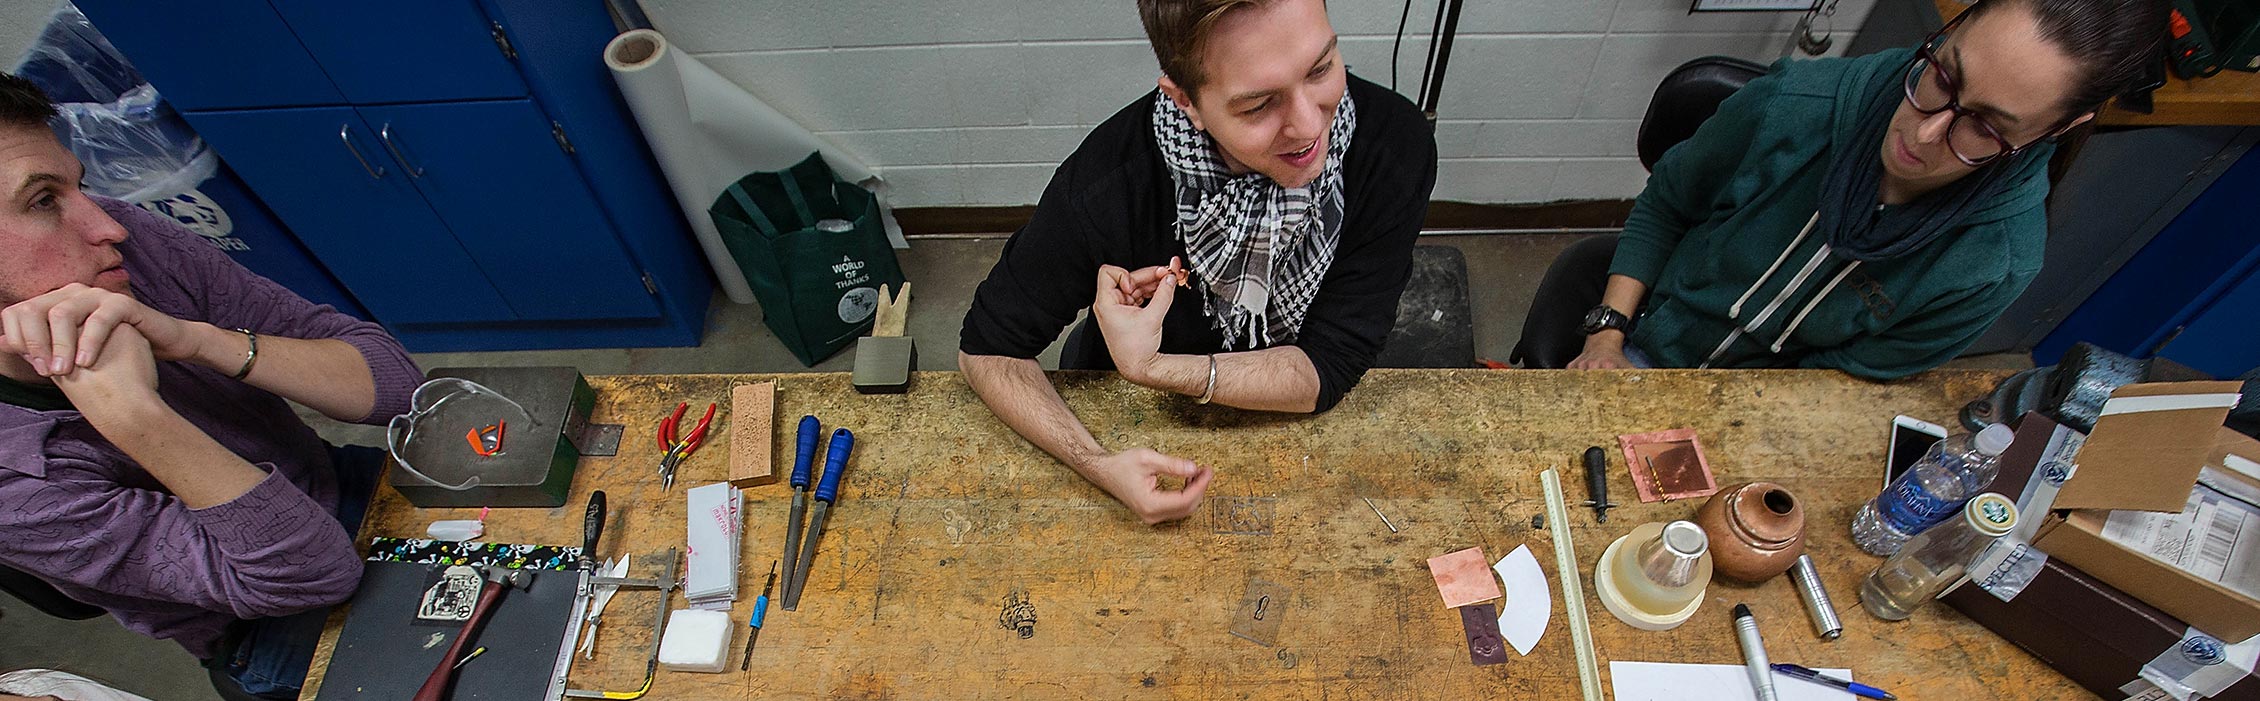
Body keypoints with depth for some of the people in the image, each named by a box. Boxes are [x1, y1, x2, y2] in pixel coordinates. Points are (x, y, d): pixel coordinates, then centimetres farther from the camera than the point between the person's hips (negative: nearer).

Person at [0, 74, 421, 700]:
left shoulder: (134, 240, -17)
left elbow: (393, 381, -18)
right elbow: (311, 570, -30)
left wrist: (193, 339, -34)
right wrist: (134, 415, -39)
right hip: (276, 637, -4)